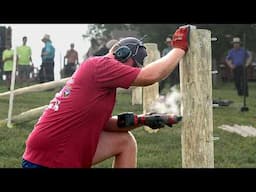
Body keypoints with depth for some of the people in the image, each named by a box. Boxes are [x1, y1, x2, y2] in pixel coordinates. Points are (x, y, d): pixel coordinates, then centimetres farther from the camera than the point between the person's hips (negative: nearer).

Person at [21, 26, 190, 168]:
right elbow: (151, 76, -18)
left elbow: (102, 122, 15)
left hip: (67, 154, 10)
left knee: (125, 142, 14)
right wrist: (180, 48, -4)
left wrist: (140, 121, 4)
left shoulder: (99, 74, 15)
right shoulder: (99, 65, -12)